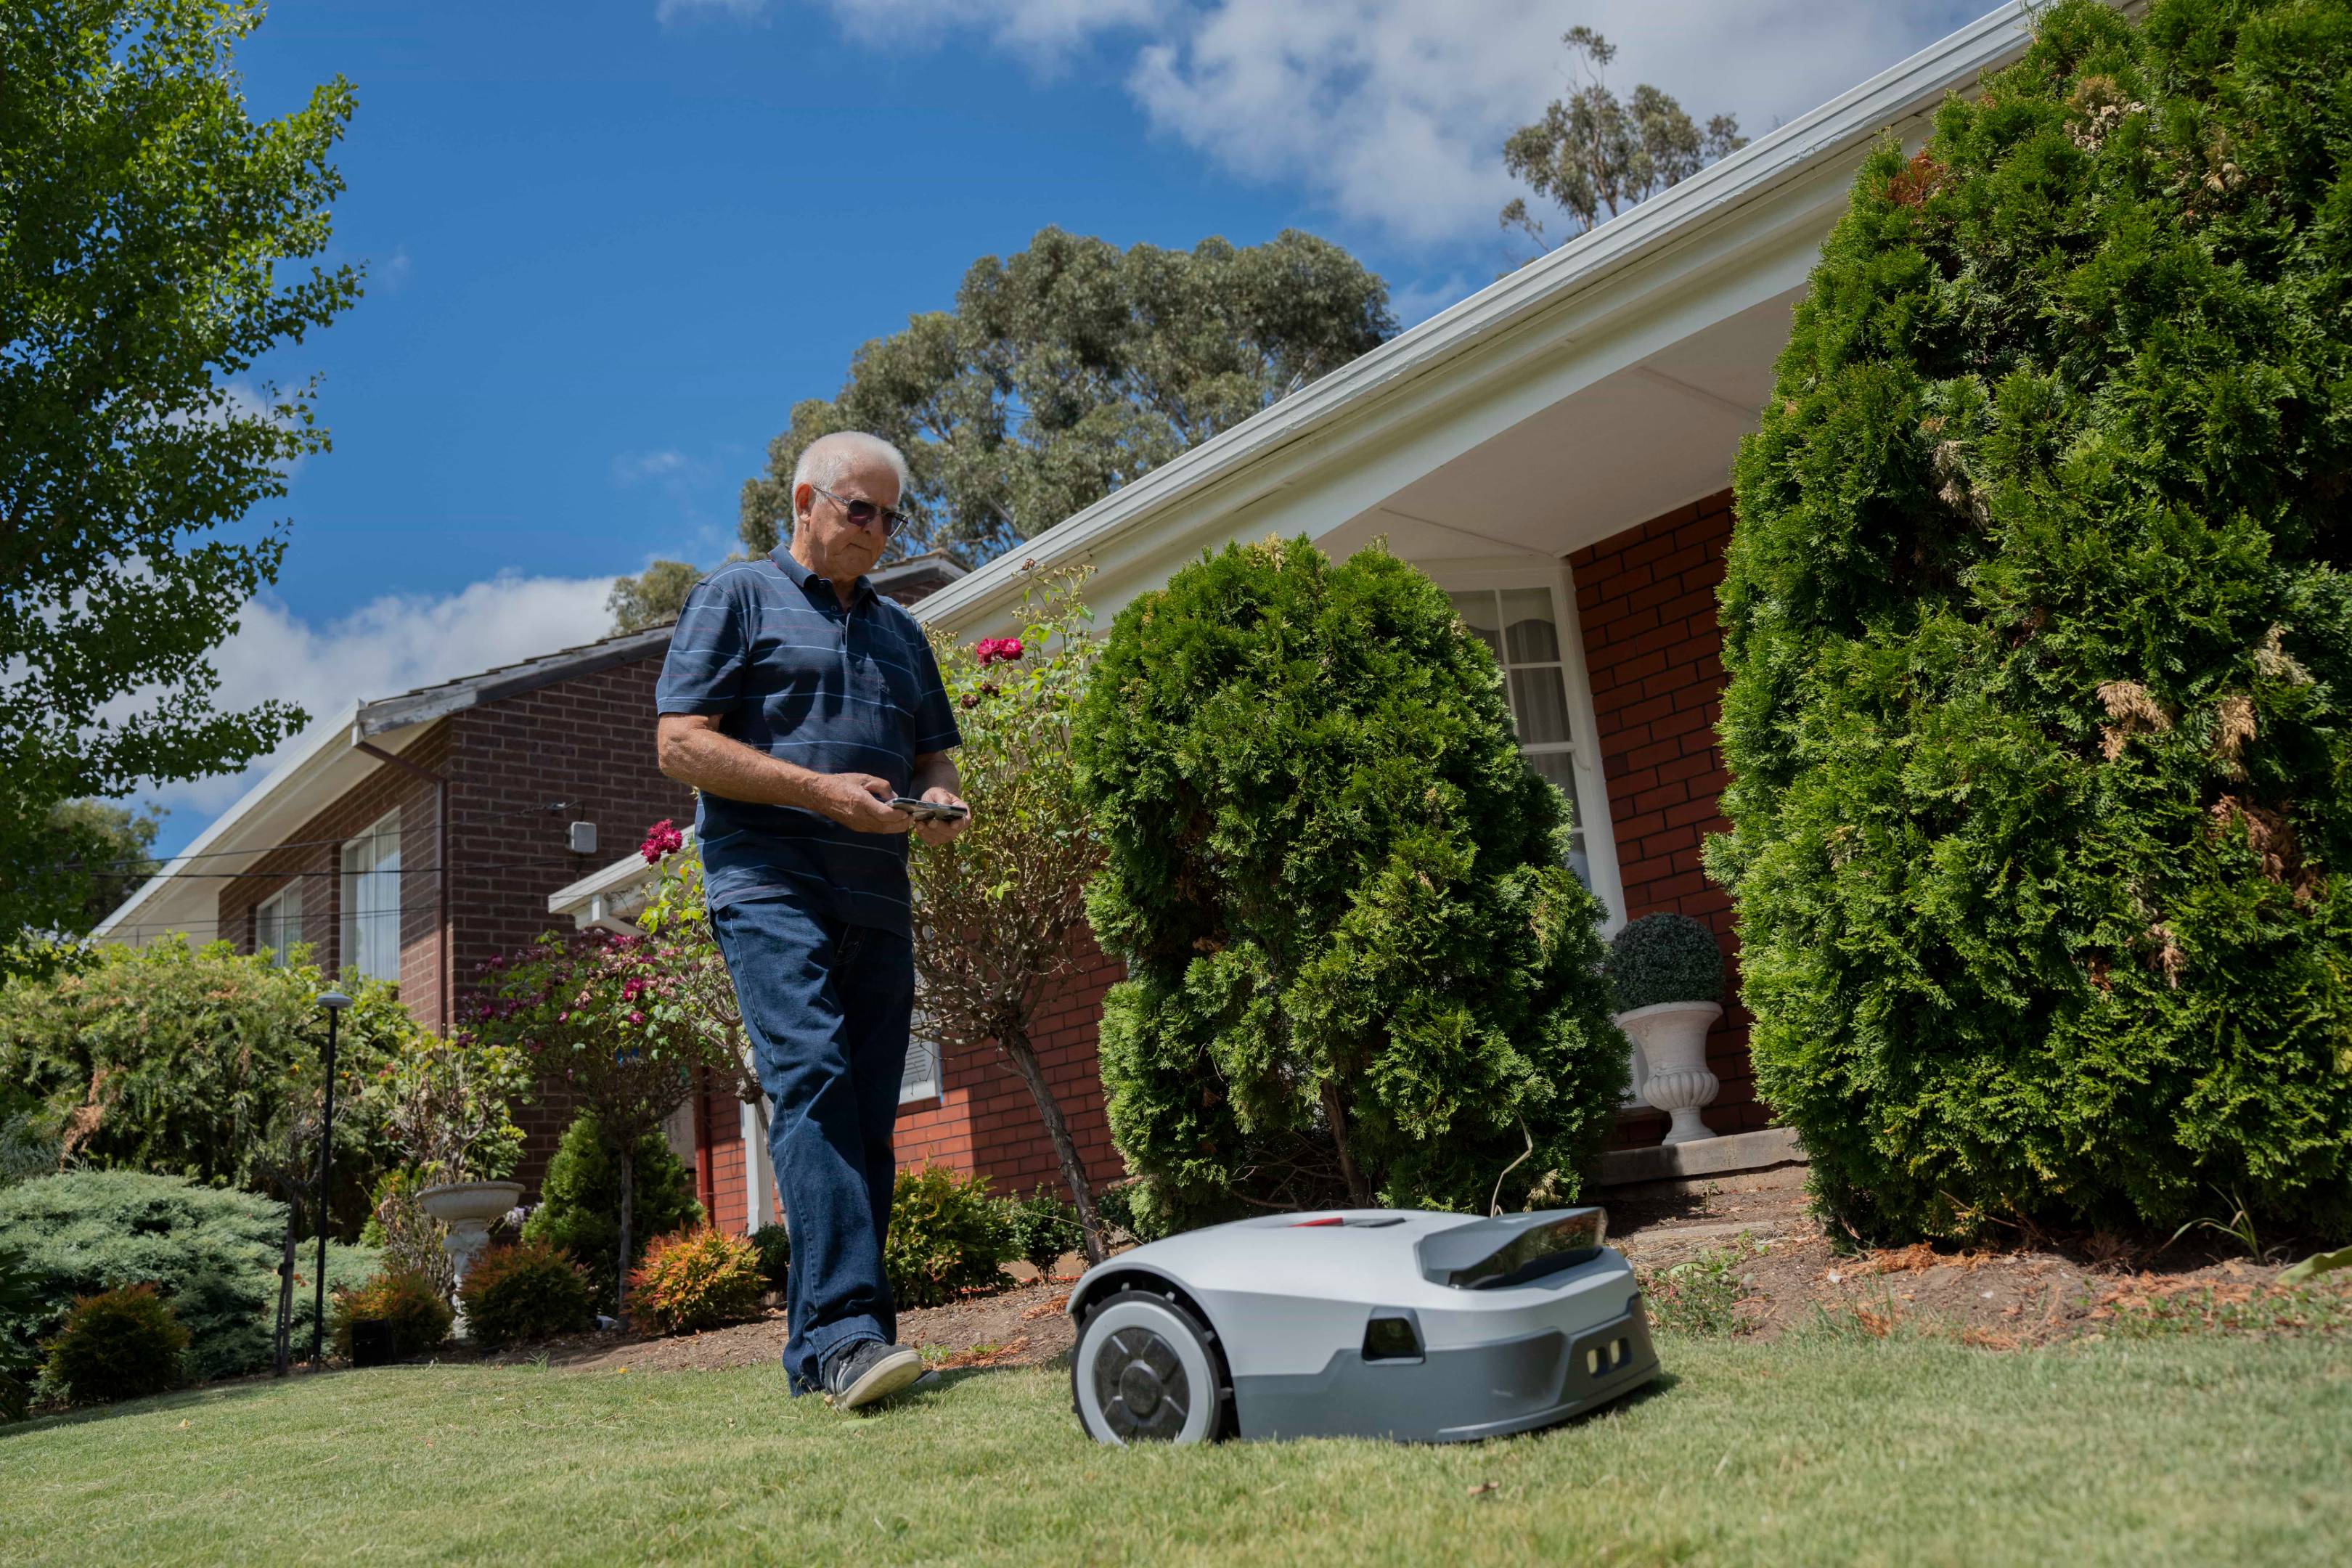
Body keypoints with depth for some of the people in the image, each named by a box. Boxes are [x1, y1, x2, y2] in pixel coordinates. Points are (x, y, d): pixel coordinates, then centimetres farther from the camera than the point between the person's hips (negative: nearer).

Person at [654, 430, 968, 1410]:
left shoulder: (899, 631, 26)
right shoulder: (738, 597, 8)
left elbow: (934, 756, 28)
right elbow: (681, 743, -3)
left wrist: (938, 800, 2)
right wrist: (824, 790, -13)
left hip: (878, 898, 6)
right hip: (770, 886, -6)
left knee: (866, 1118, 2)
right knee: (813, 1089, -20)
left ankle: (820, 1351, 10)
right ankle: (846, 1327, -25)